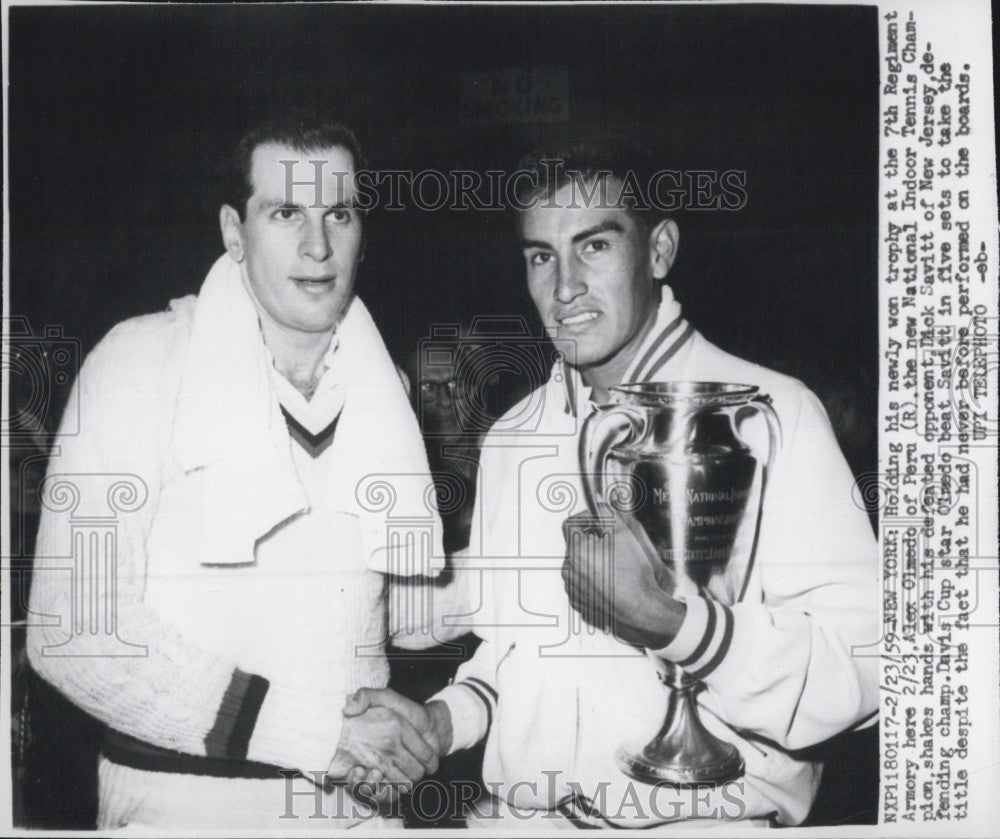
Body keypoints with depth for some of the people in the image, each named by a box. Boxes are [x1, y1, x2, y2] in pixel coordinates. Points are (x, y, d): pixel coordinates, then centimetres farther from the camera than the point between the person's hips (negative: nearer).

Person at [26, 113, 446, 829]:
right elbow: (72, 628, -18)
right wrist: (305, 727, -21)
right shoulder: (143, 357, -11)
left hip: (356, 796, 4)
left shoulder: (380, 386, 3)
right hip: (181, 797, -4)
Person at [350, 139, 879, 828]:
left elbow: (860, 674, -13)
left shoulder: (771, 412, -6)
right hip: (520, 815, 4)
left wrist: (666, 619, -23)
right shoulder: (512, 438, 12)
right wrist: (444, 719, 3)